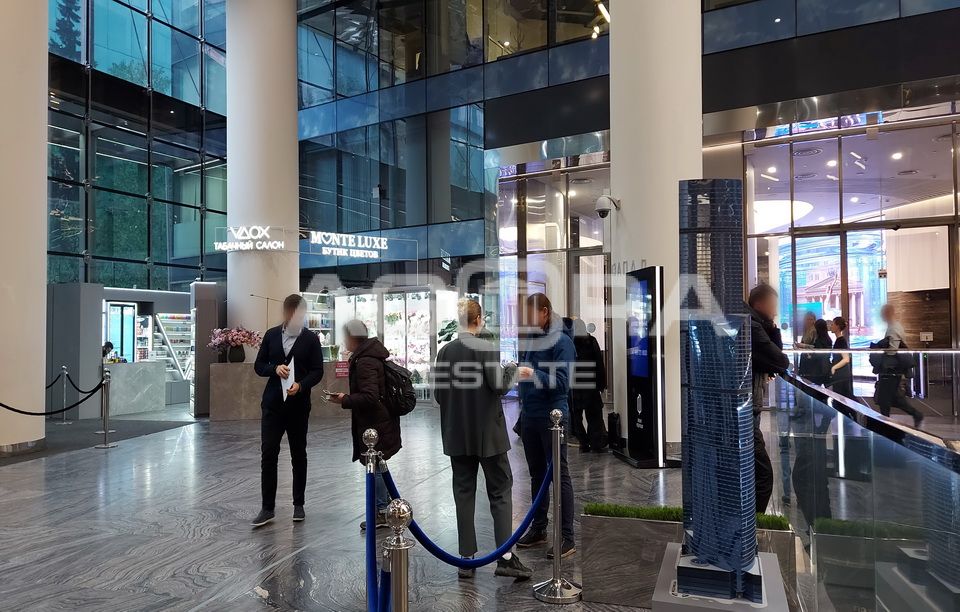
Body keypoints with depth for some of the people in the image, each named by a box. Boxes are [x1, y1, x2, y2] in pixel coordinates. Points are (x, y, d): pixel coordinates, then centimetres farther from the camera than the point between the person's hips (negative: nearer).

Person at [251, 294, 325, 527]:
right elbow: (258, 366, 9)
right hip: (272, 403, 2)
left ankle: (298, 505, 21)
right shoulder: (271, 335, 7)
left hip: (298, 405, -1)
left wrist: (301, 385, -21)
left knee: (298, 456, 9)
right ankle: (267, 508, 6)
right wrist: (275, 369, -12)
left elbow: (317, 371, -3)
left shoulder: (311, 339, -1)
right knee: (268, 455, -2)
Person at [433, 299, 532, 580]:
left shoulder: (445, 351, 1)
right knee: (500, 491, 6)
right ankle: (505, 556, 2)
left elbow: (438, 394, 4)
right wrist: (511, 368, 4)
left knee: (464, 493, 10)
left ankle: (467, 559, 15)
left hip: (457, 435, 4)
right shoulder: (487, 347, -12)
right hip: (488, 433, -4)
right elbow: (499, 386, -14)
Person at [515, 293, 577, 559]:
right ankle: (538, 528, 29)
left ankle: (567, 538, 8)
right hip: (529, 416, 7)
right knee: (536, 474, 16)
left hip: (551, 416, -7)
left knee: (559, 475, 1)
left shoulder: (560, 341, -11)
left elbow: (562, 382, -17)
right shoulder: (529, 340, 8)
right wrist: (516, 372, -7)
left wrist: (533, 374, -28)